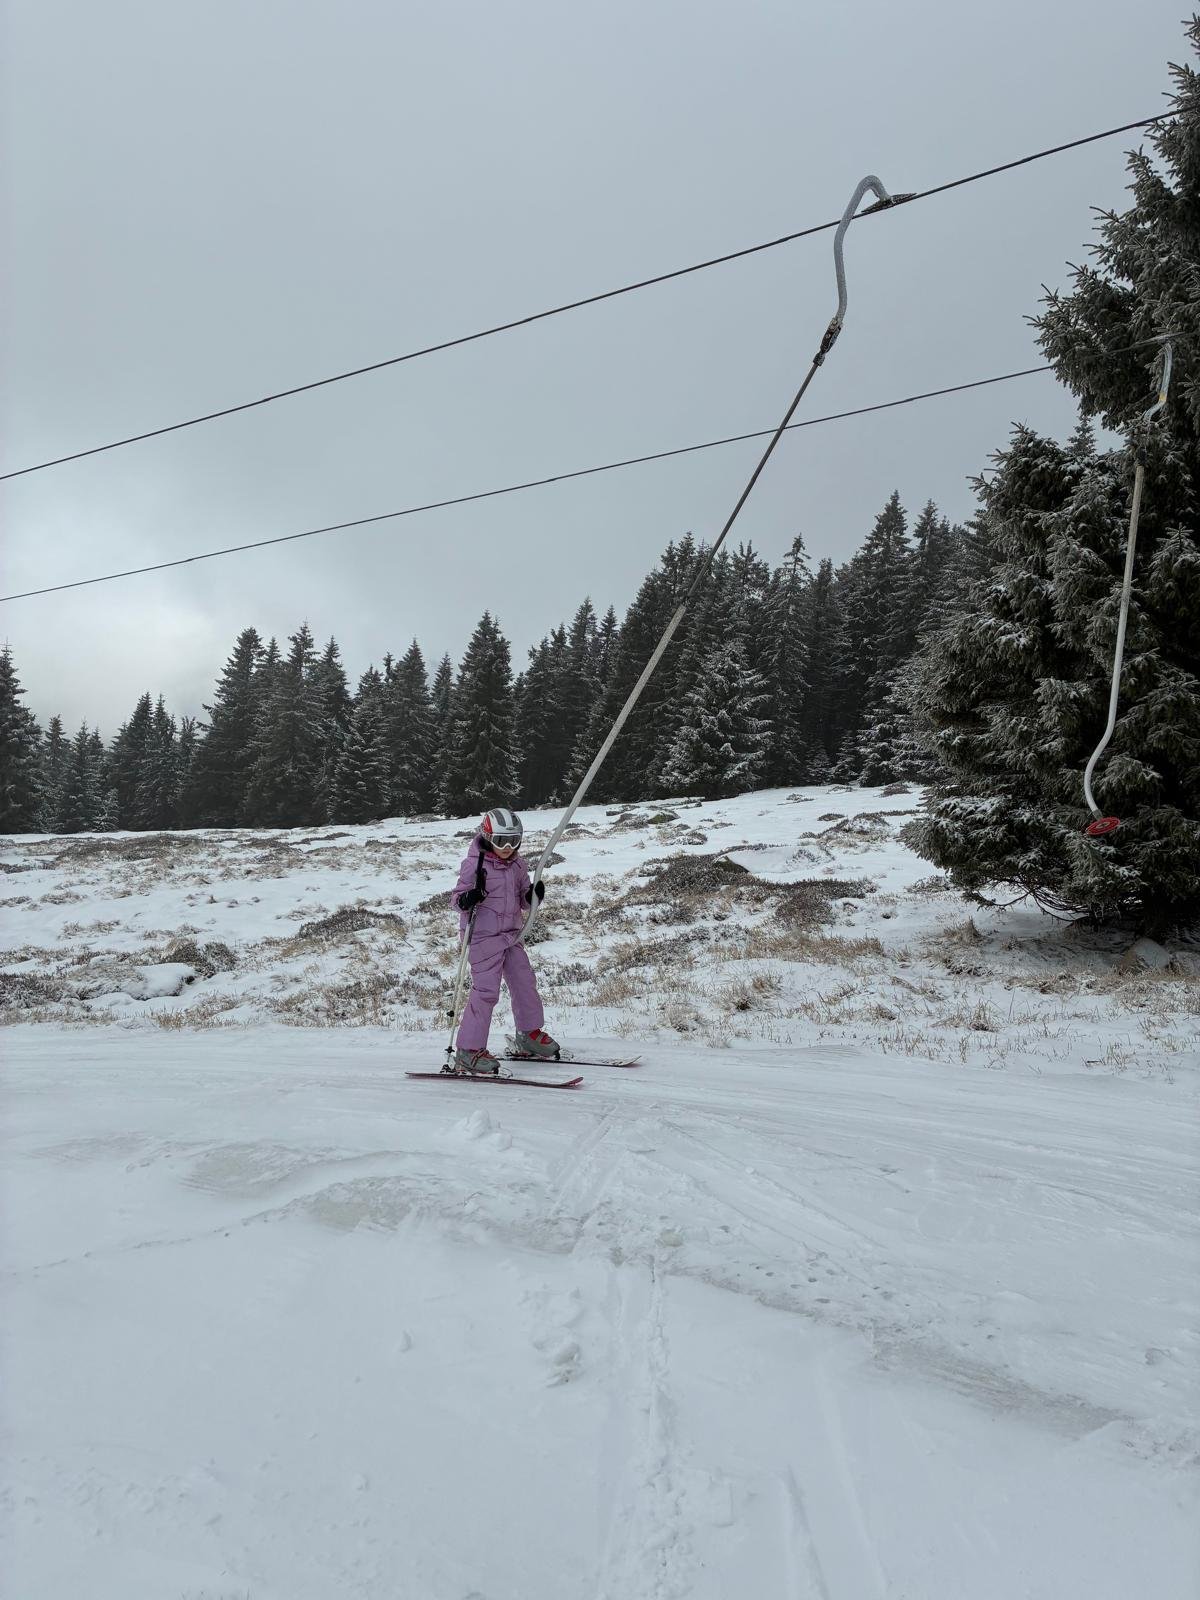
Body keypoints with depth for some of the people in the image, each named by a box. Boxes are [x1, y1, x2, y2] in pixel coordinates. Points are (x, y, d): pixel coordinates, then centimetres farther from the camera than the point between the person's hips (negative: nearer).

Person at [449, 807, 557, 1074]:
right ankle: (469, 1050, -2)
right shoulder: (475, 864, -11)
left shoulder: (517, 865, 7)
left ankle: (529, 1035, 30)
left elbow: (524, 901, 14)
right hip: (484, 935, -7)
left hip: (511, 935, 7)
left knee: (524, 982, 12)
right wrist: (467, 900, -30)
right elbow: (456, 897, -8)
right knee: (485, 990, -10)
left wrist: (533, 896, -8)